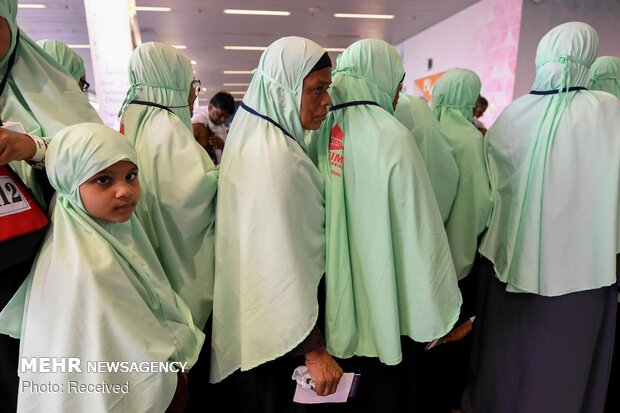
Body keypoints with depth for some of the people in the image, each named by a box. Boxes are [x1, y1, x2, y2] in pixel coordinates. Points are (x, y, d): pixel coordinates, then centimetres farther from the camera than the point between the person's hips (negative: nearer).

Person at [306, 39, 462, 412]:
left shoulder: (320, 130, -1)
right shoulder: (392, 137, -18)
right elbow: (418, 231, -17)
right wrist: (437, 309, -5)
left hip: (334, 300, 6)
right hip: (383, 303, -5)